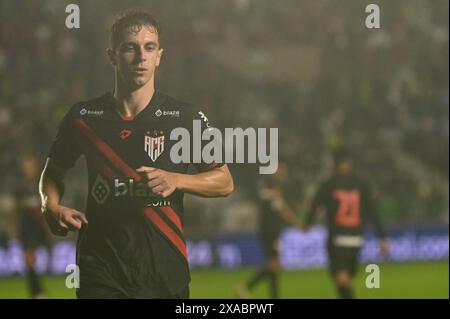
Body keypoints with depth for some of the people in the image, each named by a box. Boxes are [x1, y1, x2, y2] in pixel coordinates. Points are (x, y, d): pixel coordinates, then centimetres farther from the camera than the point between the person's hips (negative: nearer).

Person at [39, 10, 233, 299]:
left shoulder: (188, 118, 1)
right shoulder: (83, 118, 5)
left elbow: (224, 182, 6)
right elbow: (53, 173, 20)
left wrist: (175, 180, -12)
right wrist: (51, 207, -2)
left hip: (166, 273, 0)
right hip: (101, 272, 0)